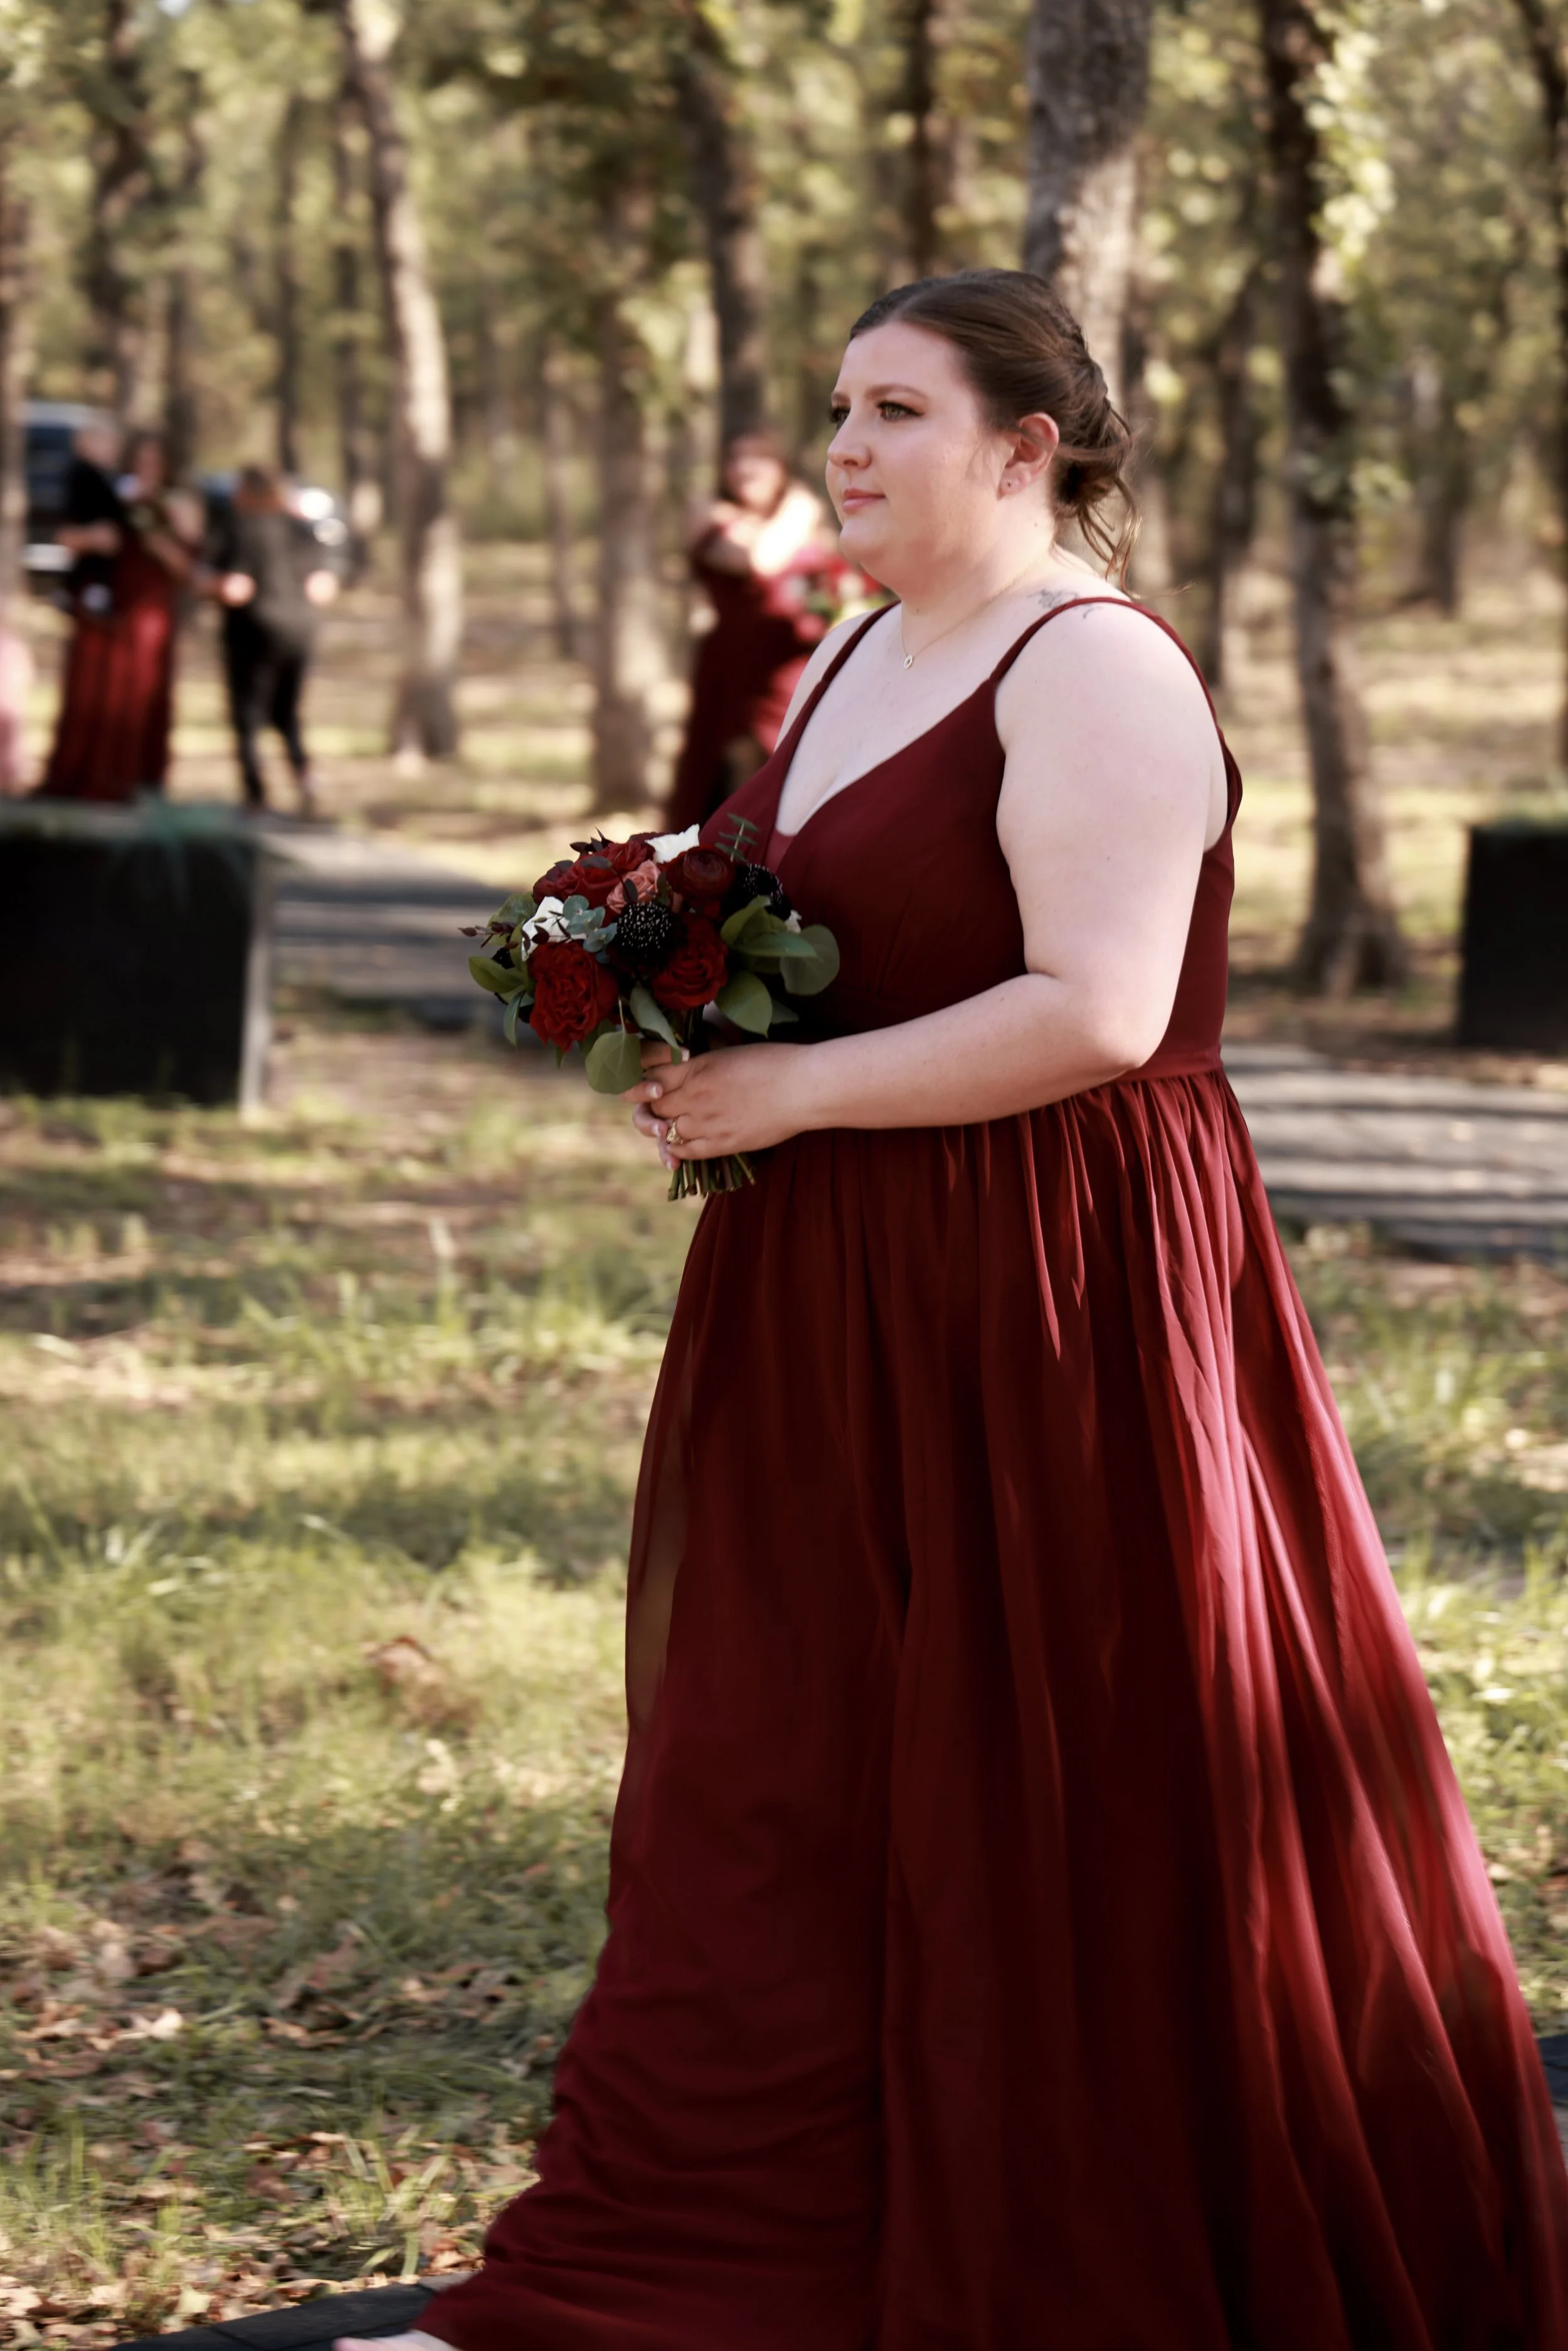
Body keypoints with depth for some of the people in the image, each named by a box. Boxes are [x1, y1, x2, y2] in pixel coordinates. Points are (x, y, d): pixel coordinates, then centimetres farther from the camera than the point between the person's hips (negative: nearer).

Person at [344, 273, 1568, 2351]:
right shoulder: (855, 658, 14)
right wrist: (694, 1041, 3)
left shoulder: (1096, 676, -14)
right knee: (776, 1784, 11)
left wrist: (794, 1091, -20)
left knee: (1063, 1809, 1)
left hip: (1047, 1307, -9)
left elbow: (1098, 1013, -24)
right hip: (834, 1316, 9)